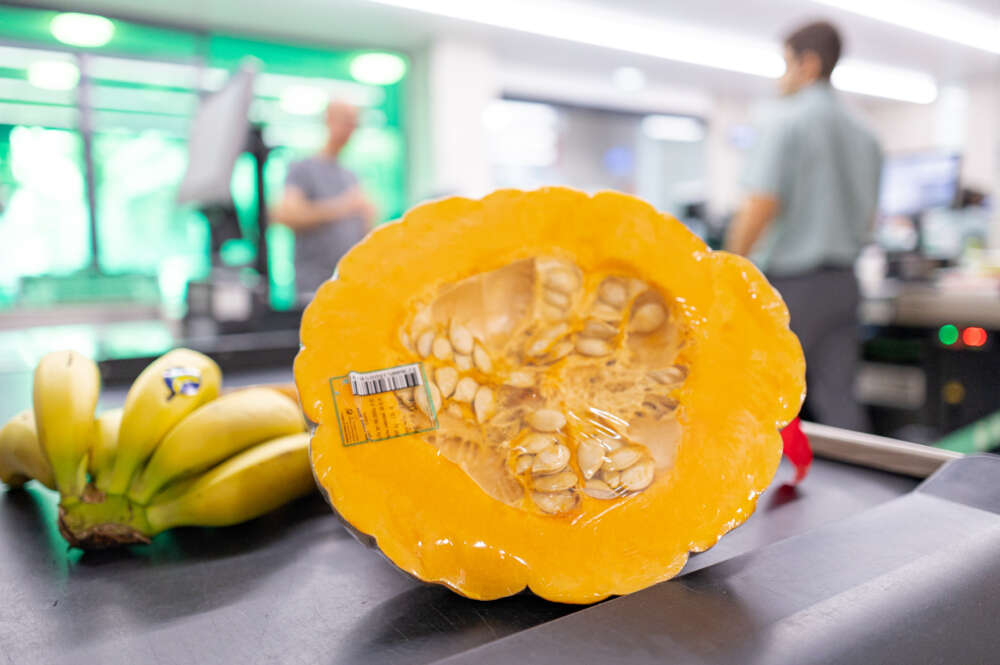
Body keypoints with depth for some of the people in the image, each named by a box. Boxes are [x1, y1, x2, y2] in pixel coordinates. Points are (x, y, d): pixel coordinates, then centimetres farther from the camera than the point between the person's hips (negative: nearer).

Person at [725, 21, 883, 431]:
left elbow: (761, 206, -18)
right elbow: (868, 218, 19)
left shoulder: (787, 122, -10)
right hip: (842, 284, 7)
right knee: (838, 400, 8)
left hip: (790, 285, -7)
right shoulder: (863, 135, 13)